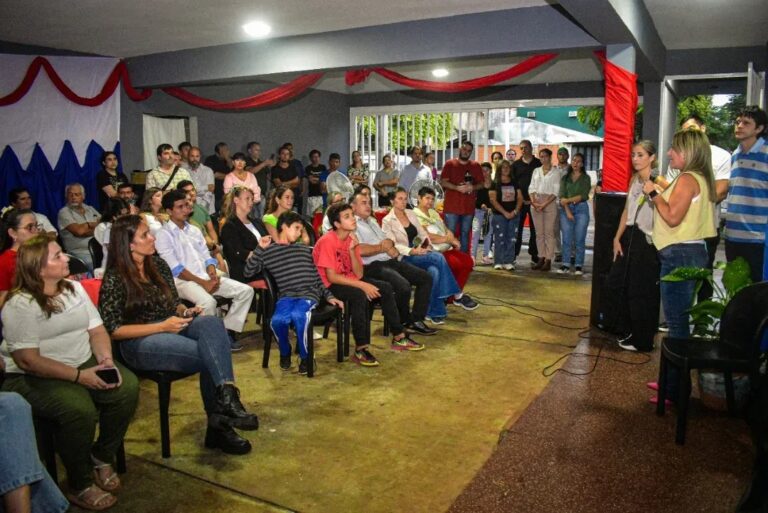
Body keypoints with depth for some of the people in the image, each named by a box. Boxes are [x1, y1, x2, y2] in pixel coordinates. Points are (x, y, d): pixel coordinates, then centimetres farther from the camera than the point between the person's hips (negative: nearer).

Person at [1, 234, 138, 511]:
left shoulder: (74, 288, 8)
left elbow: (97, 331, 8)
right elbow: (28, 360, -18)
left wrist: (106, 360, -12)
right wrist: (79, 376, -23)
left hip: (84, 364, 6)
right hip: (32, 378, -6)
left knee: (127, 387, -19)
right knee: (79, 409, -33)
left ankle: (101, 458, 4)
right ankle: (80, 486, -7)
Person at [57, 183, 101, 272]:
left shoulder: (90, 209, 20)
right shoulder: (64, 212, 2)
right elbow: (79, 231, -12)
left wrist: (87, 225, -2)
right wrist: (94, 224, 5)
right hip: (81, 253, -5)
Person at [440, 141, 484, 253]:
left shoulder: (476, 166, 11)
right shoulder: (450, 164, 3)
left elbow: (481, 184, 12)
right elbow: (443, 182, -3)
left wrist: (473, 187, -10)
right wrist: (457, 187, -17)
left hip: (469, 207, 3)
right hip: (452, 206, -3)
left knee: (465, 233, 8)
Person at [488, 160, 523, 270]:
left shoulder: (514, 183, 13)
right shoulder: (495, 184, 0)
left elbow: (520, 198, 9)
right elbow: (493, 200, -7)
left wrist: (515, 211, -7)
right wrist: (505, 212, -12)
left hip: (514, 215, 4)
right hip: (499, 215, -4)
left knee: (511, 239, 1)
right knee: (500, 239, -5)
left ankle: (509, 262, 5)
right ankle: (498, 262, 1)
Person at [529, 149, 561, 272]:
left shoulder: (556, 172, 2)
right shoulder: (536, 171, 14)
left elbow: (556, 192, -4)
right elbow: (531, 188, 9)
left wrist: (544, 204, -15)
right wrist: (534, 202, -8)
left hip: (549, 203, -4)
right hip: (536, 203, 4)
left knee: (549, 232, -4)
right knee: (539, 232, 5)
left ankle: (548, 260, -3)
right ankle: (541, 258, 9)